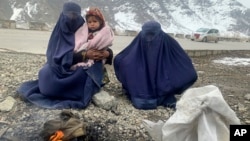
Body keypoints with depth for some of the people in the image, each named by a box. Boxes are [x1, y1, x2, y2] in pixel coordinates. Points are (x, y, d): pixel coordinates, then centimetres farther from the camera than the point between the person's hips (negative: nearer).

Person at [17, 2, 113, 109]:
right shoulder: (59, 33, -2)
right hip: (61, 69, -1)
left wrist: (107, 53, -23)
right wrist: (85, 55, -30)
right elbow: (64, 56, -17)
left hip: (78, 70, 2)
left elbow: (109, 51, 1)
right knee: (46, 74, -28)